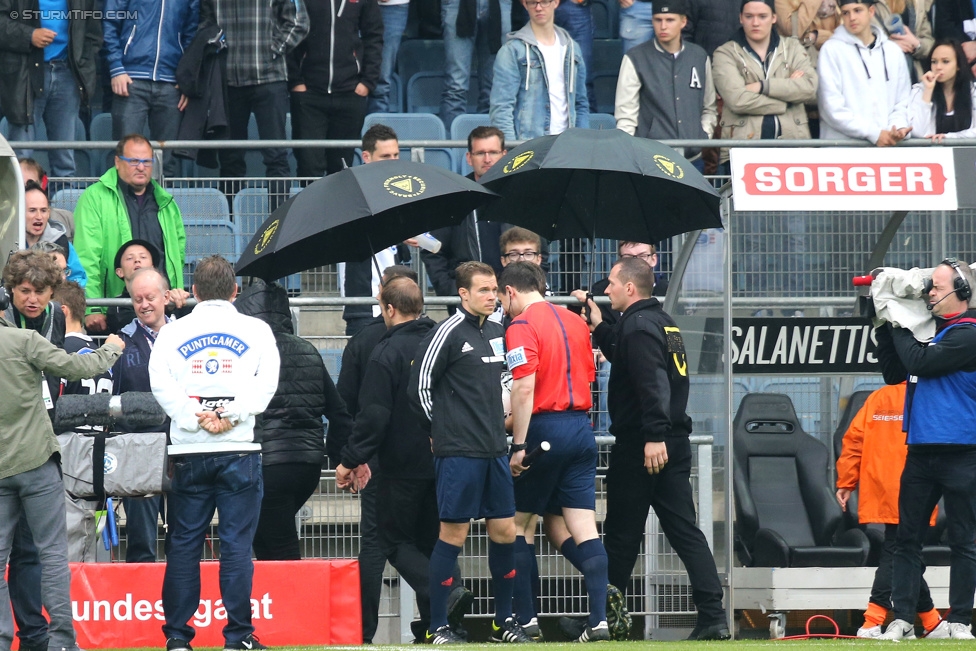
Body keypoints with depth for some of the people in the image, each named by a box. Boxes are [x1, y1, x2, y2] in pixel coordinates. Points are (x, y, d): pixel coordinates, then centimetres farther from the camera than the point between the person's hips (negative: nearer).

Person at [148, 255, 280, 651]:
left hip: (188, 453, 1)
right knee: (237, 543, 0)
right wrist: (230, 416, -10)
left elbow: (161, 384, -5)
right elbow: (266, 382, -4)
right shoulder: (256, 331, 6)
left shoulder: (172, 332, 7)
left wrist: (194, 418, -9)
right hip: (239, 452, -1)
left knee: (183, 544, 5)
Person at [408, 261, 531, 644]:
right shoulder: (448, 333, -9)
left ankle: (503, 622, 18)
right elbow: (420, 387, -9)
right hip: (459, 453, -7)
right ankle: (437, 627, 2)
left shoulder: (497, 332, 13)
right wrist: (440, 430, 1)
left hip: (494, 450, 7)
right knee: (453, 534, -4)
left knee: (505, 531, 7)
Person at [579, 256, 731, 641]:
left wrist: (654, 436, -30)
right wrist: (599, 328, 28)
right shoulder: (662, 322, 17)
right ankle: (713, 616, -6)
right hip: (674, 444, 8)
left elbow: (653, 382, -24)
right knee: (685, 530, 3)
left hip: (640, 447, -8)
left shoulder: (639, 326, -13)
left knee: (621, 535, 3)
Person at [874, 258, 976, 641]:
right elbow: (894, 373, 17)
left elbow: (921, 362, -17)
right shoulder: (929, 331, 15)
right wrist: (885, 329, 8)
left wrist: (898, 327, -5)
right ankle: (902, 619, 3)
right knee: (907, 538, 3)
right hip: (920, 453, 8)